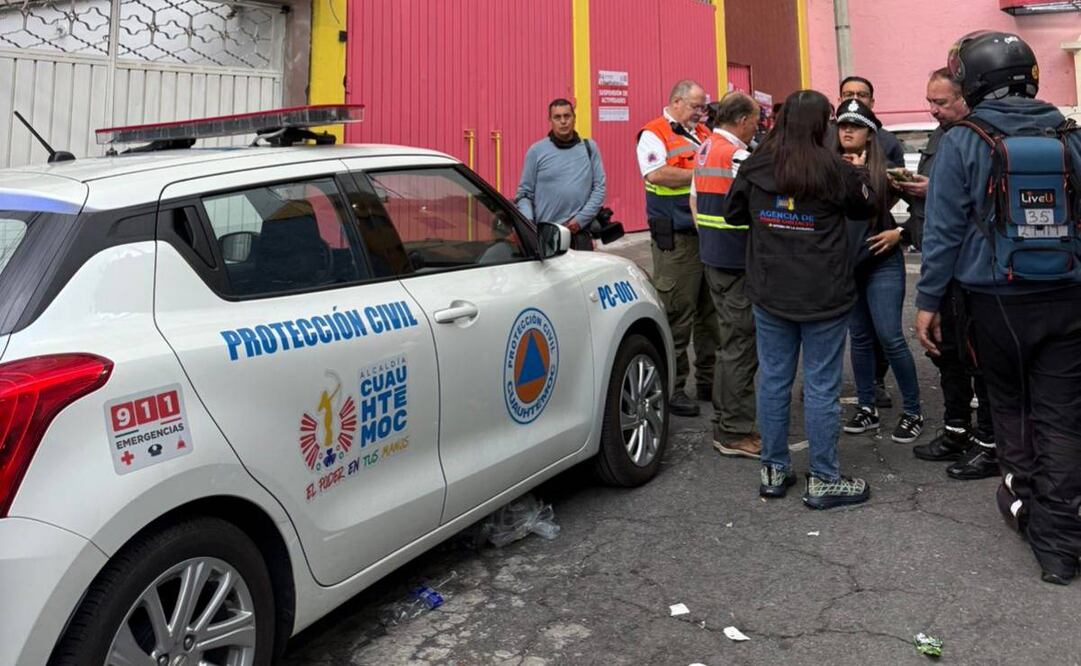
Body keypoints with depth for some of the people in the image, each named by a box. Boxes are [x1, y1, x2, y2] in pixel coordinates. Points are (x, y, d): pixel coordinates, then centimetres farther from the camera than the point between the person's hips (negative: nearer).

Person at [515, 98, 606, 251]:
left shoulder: (589, 148, 9)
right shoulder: (536, 151, 4)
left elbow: (599, 187, 5)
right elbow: (524, 193, 5)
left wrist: (581, 219, -6)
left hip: (580, 235, 2)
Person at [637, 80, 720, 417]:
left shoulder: (703, 132, 19)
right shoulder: (654, 134, -4)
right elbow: (656, 174, -19)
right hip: (677, 239, -8)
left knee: (710, 310, 13)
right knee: (677, 315, -4)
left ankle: (708, 379, 25)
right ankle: (672, 387, 6)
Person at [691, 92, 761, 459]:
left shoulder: (704, 150, 11)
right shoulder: (736, 155, -18)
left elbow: (695, 201, 17)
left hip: (713, 259, 10)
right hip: (739, 262, -10)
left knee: (731, 339, 19)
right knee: (741, 345, -2)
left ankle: (724, 419, 29)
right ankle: (734, 432, 5)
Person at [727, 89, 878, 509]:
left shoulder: (755, 167, -2)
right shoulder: (834, 170, -11)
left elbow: (734, 214, 11)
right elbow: (865, 207, 8)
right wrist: (859, 173, 25)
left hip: (769, 295, 4)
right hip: (823, 298, -3)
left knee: (773, 380, 12)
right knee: (821, 387, 4)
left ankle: (773, 471, 22)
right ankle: (823, 481, 13)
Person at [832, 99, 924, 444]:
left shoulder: (886, 168, -7)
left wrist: (900, 233, -10)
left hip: (882, 263, -4)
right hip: (844, 264, 4)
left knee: (890, 337, -6)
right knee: (859, 338, 12)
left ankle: (913, 412, 8)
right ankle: (866, 408, 24)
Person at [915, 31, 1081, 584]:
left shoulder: (962, 143, -7)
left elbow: (943, 230, -9)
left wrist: (928, 301, -3)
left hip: (998, 300, -2)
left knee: (1010, 402, 20)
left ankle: (1025, 496, 32)